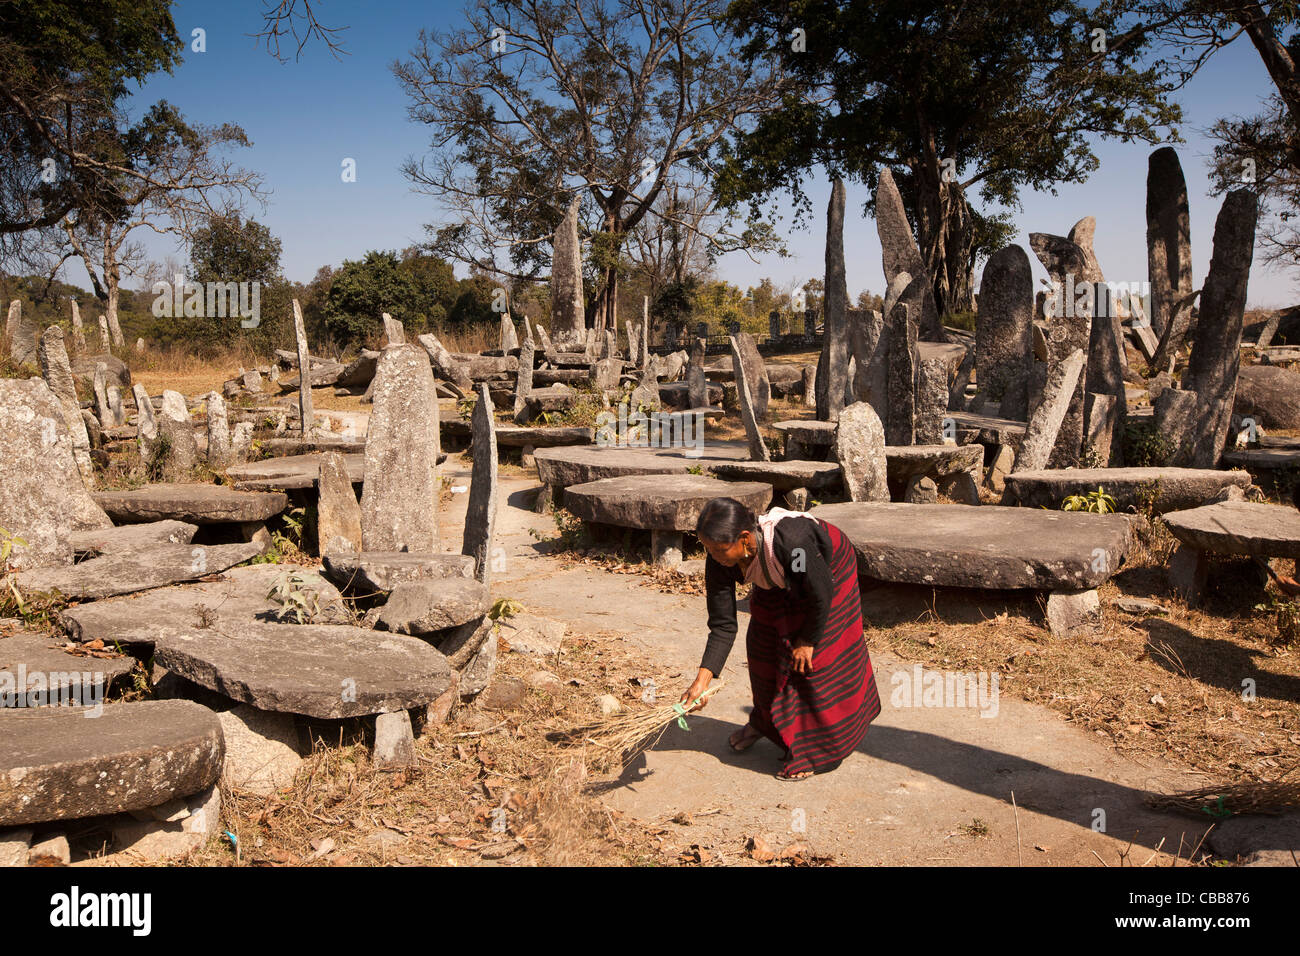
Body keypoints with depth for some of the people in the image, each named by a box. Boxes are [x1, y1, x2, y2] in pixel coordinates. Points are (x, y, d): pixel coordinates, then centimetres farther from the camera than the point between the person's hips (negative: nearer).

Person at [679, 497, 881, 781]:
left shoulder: (790, 540, -45)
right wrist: (702, 679, -29)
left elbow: (821, 593, -28)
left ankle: (815, 749, 12)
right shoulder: (719, 561, -27)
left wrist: (808, 639, -16)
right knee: (763, 645, 9)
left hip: (829, 571, -5)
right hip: (782, 582, 5)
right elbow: (723, 626, -21)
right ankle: (764, 722, 35)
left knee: (816, 655, -4)